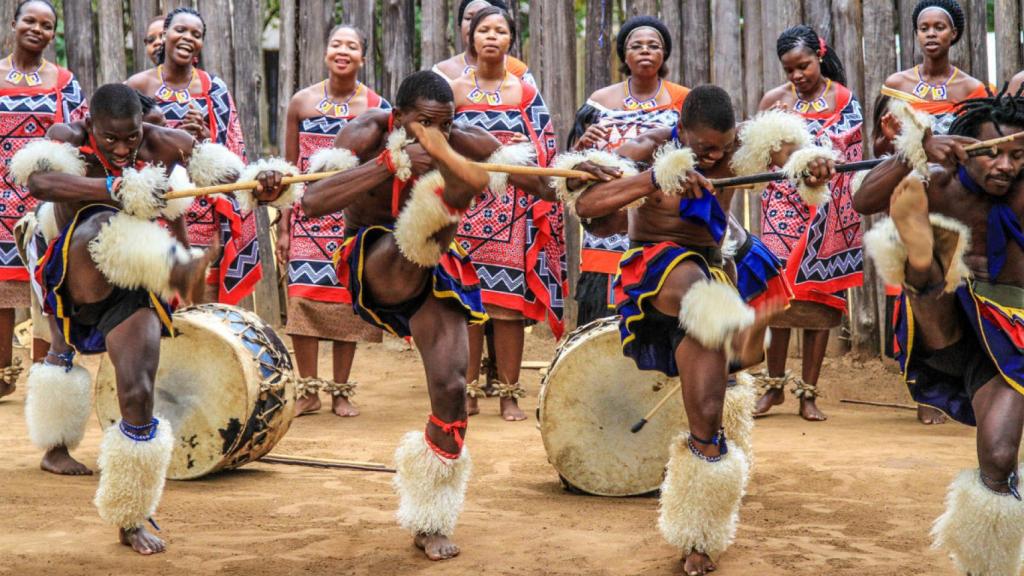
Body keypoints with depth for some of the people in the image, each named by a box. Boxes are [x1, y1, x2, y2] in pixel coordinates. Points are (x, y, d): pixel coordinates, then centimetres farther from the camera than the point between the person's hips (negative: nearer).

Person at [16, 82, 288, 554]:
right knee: (107, 223, -30)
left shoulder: (162, 144, -2)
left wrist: (259, 185, -31)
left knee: (138, 393, -11)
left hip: (133, 291, 2)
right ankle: (178, 270, -59)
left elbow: (222, 170, -7)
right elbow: (37, 181, -31)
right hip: (78, 281, -1)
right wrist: (115, 189, -44)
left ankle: (131, 520, 3)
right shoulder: (68, 143, -9)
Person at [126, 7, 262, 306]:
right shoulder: (138, 86, 4)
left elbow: (233, 153, 7)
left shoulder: (214, 88, 8)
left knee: (206, 298, -5)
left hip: (204, 213, 1)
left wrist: (203, 136, -13)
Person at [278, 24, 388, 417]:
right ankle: (308, 391, 4)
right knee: (303, 296, -7)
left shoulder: (377, 107, 2)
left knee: (347, 299, 1)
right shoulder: (302, 102, 5)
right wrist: (283, 227, 3)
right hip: (309, 216, 1)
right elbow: (289, 167, 7)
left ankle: (341, 392, 12)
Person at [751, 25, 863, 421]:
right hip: (785, 208, 0)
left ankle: (808, 392, 7)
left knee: (822, 297, 1)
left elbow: (854, 155, 5)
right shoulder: (775, 99, 4)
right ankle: (774, 384, 7)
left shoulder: (844, 99, 4)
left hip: (828, 212, 1)